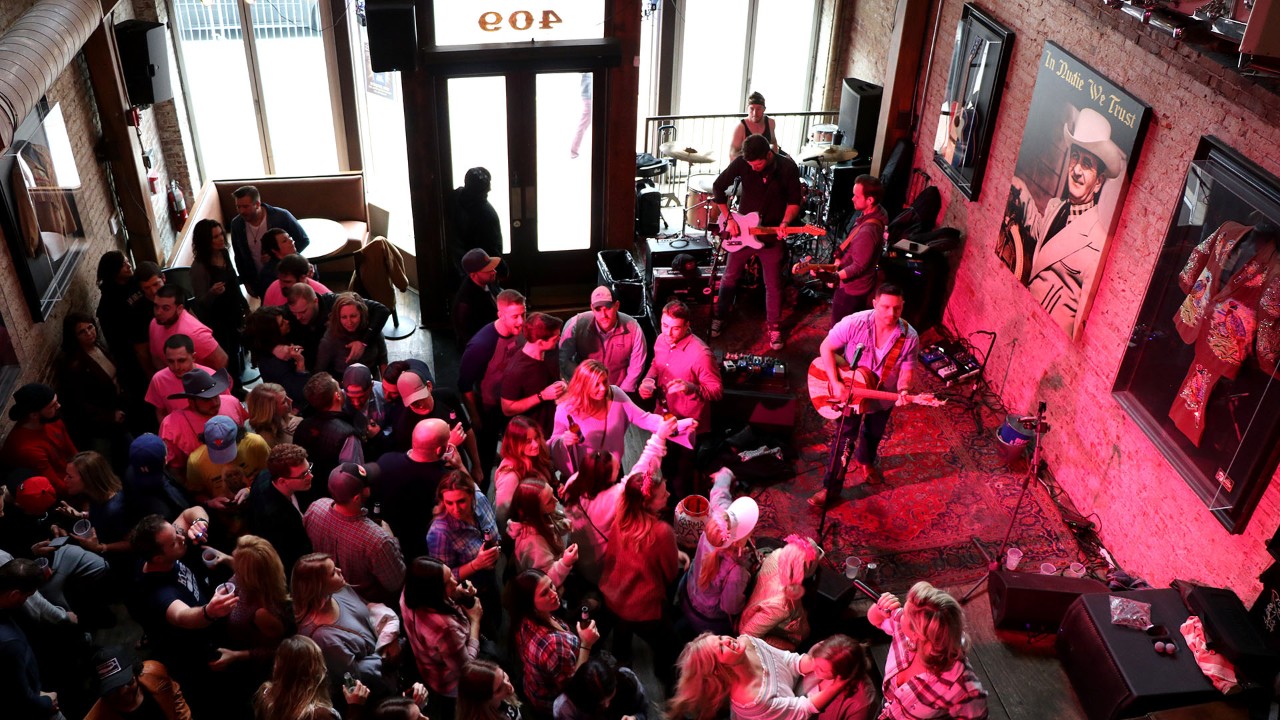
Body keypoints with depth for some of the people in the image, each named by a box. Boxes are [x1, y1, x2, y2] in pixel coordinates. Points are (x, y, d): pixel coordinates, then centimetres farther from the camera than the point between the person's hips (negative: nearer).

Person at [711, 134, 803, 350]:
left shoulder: (787, 167, -14)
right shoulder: (741, 163, -12)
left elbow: (794, 201, -4)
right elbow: (718, 187, -1)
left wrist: (784, 223, -21)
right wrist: (728, 218, -7)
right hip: (741, 231, 1)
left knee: (773, 284, 6)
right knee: (730, 277, 12)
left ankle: (773, 326, 23)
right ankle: (719, 318, 30)